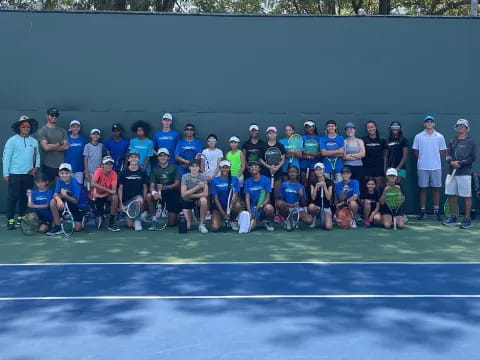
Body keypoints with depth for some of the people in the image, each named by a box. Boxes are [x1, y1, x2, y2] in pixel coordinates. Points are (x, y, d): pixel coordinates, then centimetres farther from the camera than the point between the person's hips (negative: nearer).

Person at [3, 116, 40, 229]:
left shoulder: (34, 141, 8)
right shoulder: (12, 140, -3)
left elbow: (37, 156, 16)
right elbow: (6, 157, -3)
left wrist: (36, 167, -1)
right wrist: (5, 174, -7)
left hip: (28, 174, 3)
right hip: (15, 174, -3)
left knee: (25, 197, 8)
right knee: (13, 197, -3)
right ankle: (10, 220, 1)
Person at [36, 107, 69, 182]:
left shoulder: (62, 131, 11)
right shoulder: (42, 131, -2)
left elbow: (66, 146, -1)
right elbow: (46, 147, -13)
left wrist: (52, 146, -8)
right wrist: (60, 144, -1)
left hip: (61, 165, 4)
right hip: (47, 165, -3)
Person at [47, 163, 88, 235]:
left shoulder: (74, 183, -25)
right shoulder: (60, 181, -11)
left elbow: (75, 201, -26)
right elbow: (55, 194, -19)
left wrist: (65, 196, -40)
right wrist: (59, 199, -41)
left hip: (80, 204, -4)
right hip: (68, 202, 4)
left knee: (77, 229, -9)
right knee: (53, 202, -25)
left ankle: (84, 217, 27)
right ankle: (57, 227, -14)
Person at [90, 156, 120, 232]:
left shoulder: (114, 173, -9)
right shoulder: (99, 171, -16)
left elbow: (114, 190, -17)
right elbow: (93, 184, -33)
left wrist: (102, 195, -29)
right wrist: (108, 190, -36)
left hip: (106, 195, 2)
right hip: (96, 196, -2)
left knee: (115, 197, -28)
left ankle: (111, 223, -17)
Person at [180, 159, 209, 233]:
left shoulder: (202, 176, -12)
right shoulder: (185, 177, -14)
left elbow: (206, 193, -17)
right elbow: (183, 194, -20)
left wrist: (190, 195, -20)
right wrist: (197, 187, -26)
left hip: (198, 200, 1)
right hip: (187, 201, -1)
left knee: (204, 200, -37)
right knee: (187, 227, -12)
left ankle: (202, 224, -18)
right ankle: (191, 216, 27)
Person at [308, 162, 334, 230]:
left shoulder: (329, 182, -4)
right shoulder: (313, 182, 0)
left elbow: (328, 197, -11)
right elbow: (313, 198, -9)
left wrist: (324, 186, -21)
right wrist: (316, 186, -20)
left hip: (326, 206, -1)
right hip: (316, 205, 1)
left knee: (328, 227, -24)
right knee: (311, 207, -39)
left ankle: (323, 218, 13)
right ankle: (314, 218, -5)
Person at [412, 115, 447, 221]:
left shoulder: (440, 137, 4)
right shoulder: (418, 136, 2)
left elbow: (442, 151, 8)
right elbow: (415, 151, 5)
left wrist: (436, 160, 5)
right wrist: (421, 161, 4)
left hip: (436, 167, 1)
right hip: (422, 167, -1)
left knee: (436, 189, 5)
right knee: (423, 189, 4)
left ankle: (436, 212, 12)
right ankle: (423, 212, 10)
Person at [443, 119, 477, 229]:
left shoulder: (471, 142, 2)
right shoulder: (452, 141, 16)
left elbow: (473, 158, -5)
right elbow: (448, 155, 9)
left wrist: (460, 163, -14)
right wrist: (452, 162, -12)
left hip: (464, 173, -5)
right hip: (452, 172, 5)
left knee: (466, 196, -3)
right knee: (451, 195, 8)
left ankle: (467, 219, 2)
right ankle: (452, 218, 19)